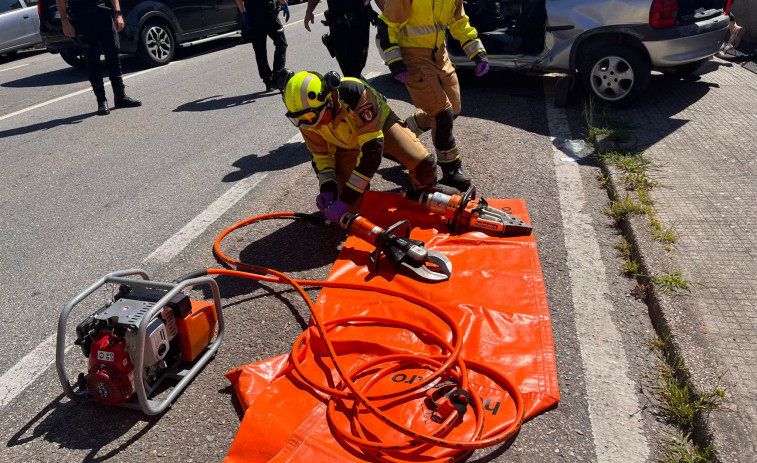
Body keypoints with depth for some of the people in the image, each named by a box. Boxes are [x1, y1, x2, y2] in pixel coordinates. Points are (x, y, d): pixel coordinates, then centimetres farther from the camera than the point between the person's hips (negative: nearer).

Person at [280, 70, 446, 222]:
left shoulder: (354, 92, -42)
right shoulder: (307, 120, -24)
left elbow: (372, 150, -43)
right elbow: (320, 156, -7)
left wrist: (346, 199, -43)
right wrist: (327, 189, -27)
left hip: (381, 126, -3)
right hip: (347, 145, 3)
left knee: (423, 163, -24)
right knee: (351, 206, -13)